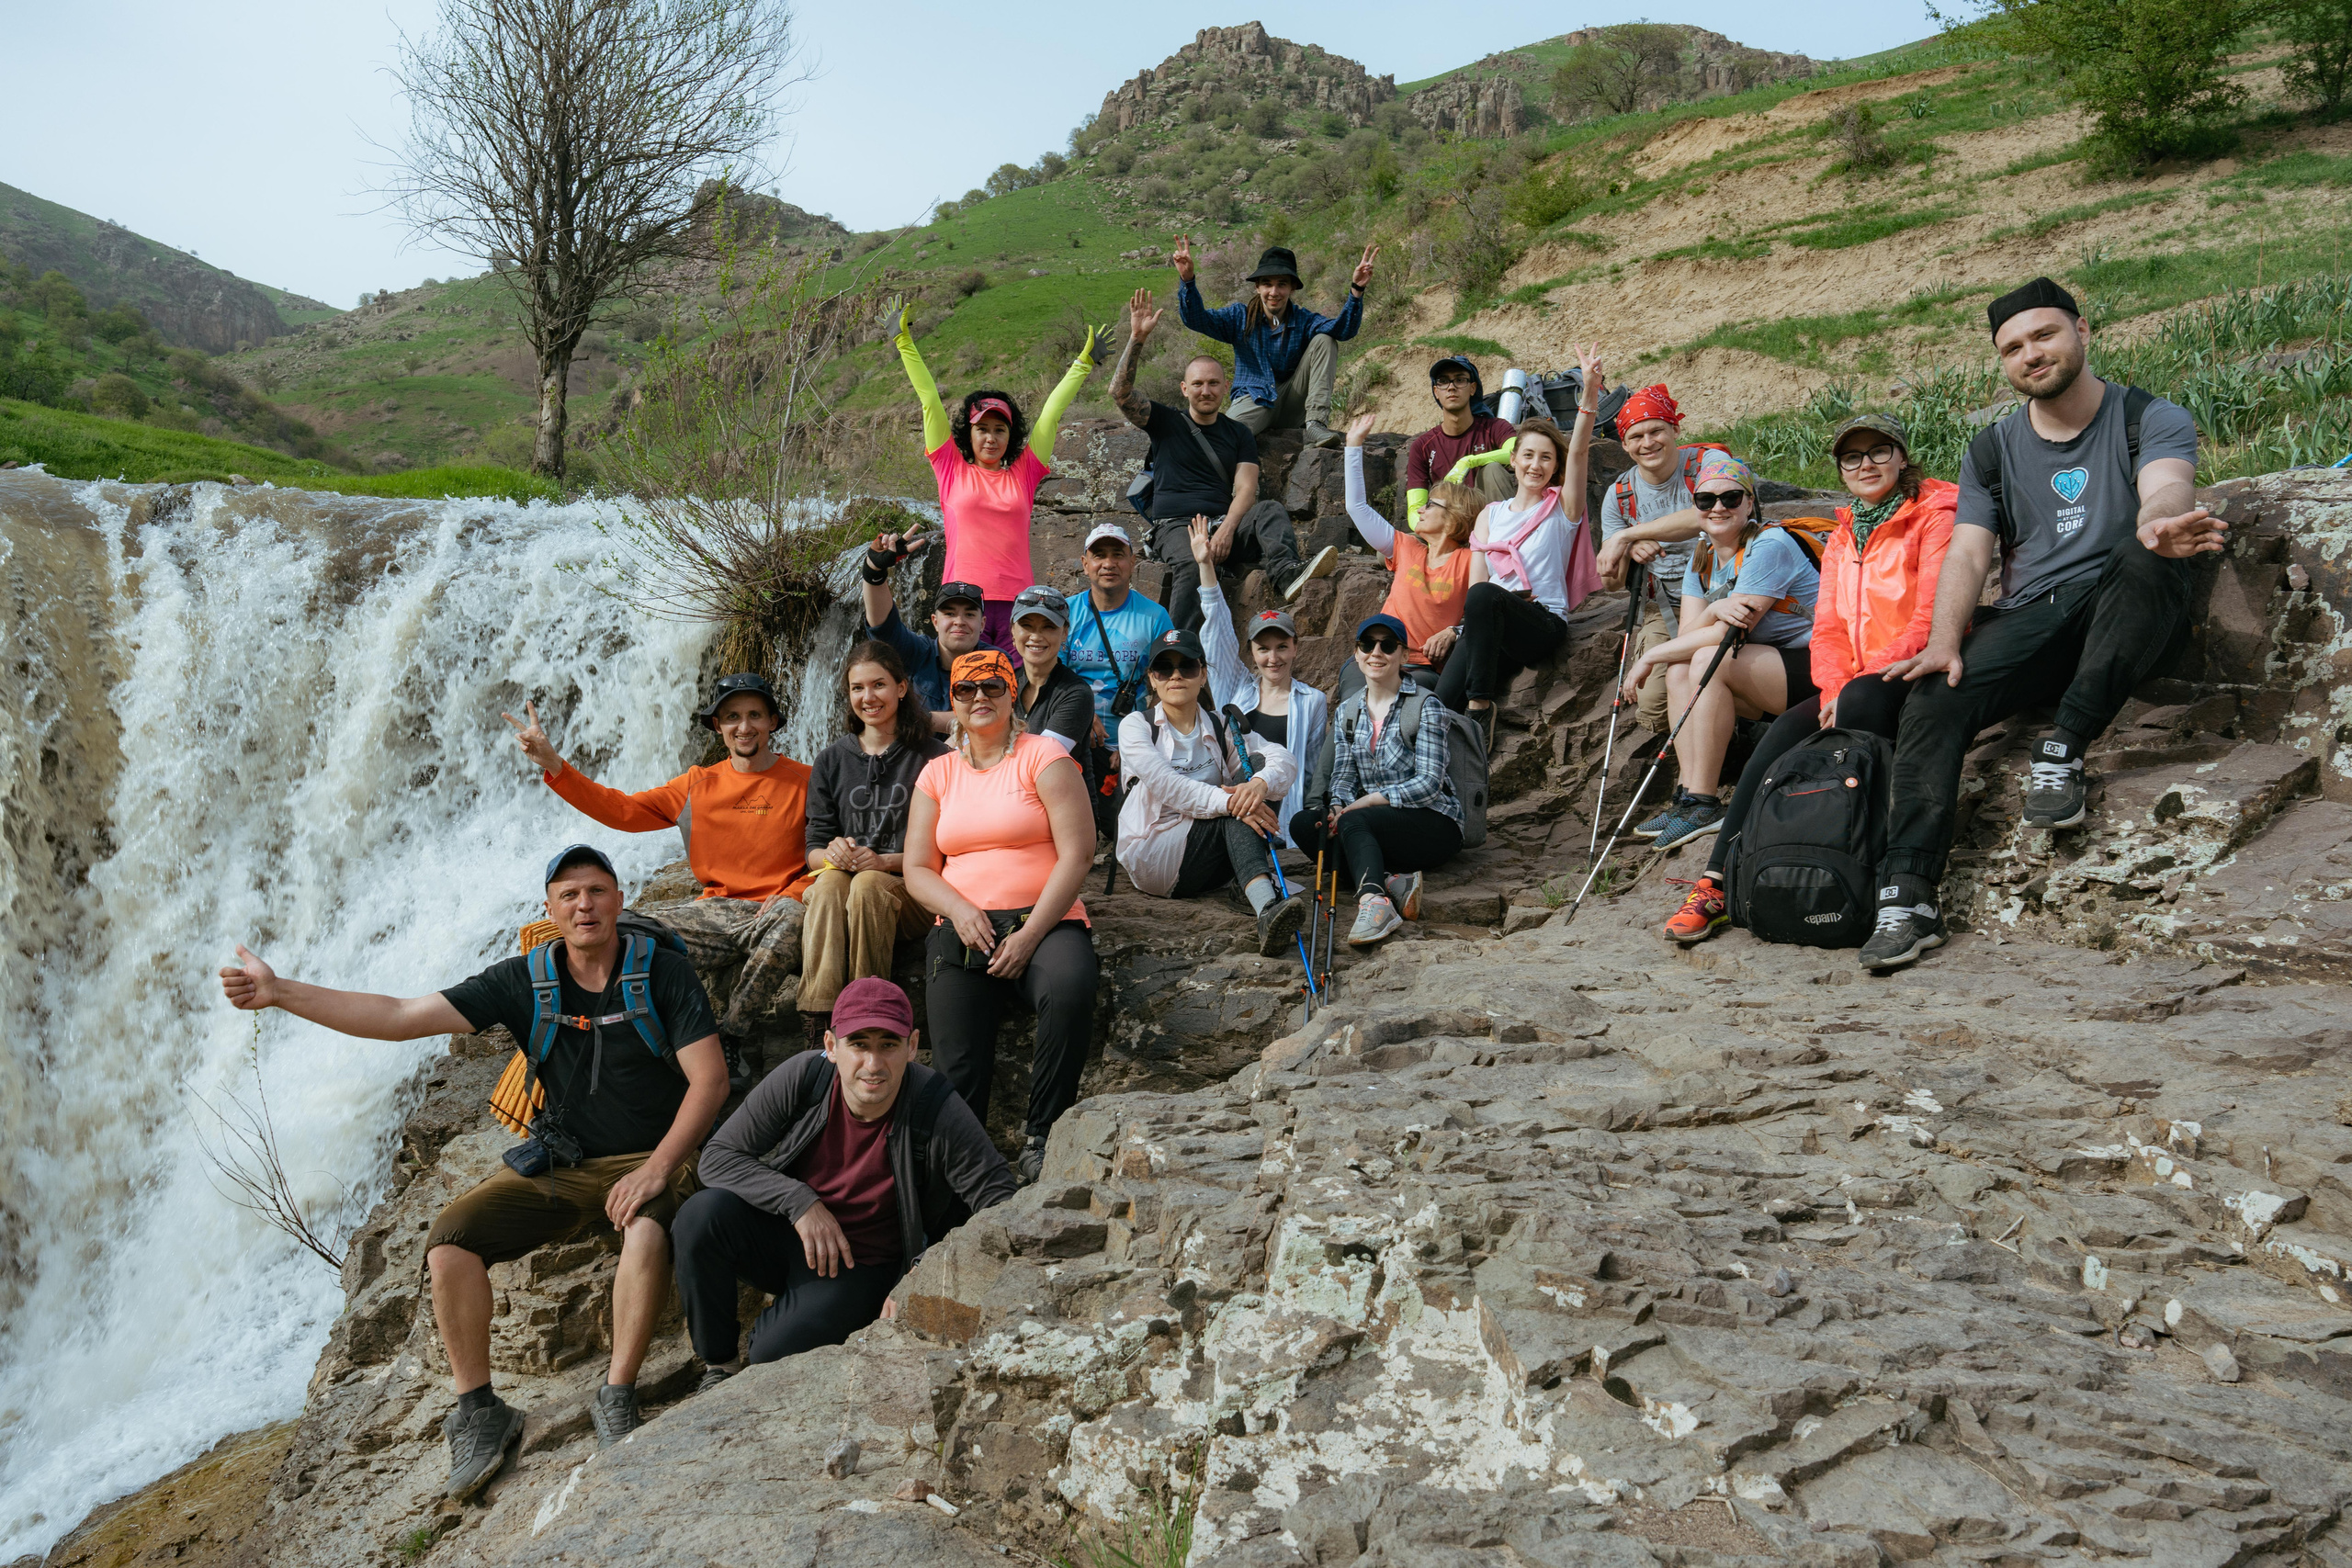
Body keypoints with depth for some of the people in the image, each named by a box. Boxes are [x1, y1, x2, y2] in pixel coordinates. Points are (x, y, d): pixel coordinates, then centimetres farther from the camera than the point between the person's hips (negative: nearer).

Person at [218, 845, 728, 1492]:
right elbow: (404, 1016, -4)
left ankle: (617, 1398, -23)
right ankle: (478, 1412, -4)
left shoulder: (663, 971, -7)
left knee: (648, 1230, -38)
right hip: (556, 1169, 4)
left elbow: (709, 1079, -12)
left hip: (650, 1160, -4)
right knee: (449, 1240, -17)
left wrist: (657, 1169, -24)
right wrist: (281, 992, -10)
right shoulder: (524, 982, 0)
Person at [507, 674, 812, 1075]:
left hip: (775, 911, -4)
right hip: (717, 912, 4)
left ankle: (732, 1038, -24)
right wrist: (553, 765, 1)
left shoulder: (804, 782, 4)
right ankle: (765, 998, -14)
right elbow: (622, 810, 9)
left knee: (790, 916, -40)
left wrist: (792, 895, -19)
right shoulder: (698, 786, 13)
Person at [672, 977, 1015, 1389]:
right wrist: (800, 1202, -25)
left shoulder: (938, 1113, -23)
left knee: (774, 1353, -27)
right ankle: (719, 1366, -5)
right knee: (703, 1214, -28)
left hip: (860, 1266, -3)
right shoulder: (802, 1078, -18)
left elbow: (998, 1201, -17)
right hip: (785, 1233, 3)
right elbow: (719, 1156, -11)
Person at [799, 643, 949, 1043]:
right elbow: (813, 851, 13)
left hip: (910, 890, -2)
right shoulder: (831, 762, 16)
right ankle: (817, 1029, -44)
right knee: (829, 882, -33)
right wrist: (833, 855, -11)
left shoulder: (933, 757, 3)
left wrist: (884, 861, -15)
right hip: (840, 880, 2)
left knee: (867, 885, -35)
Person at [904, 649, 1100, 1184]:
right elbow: (917, 869, 13)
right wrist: (961, 912, -9)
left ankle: (1040, 1135, -22)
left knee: (1070, 988, -36)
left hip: (1044, 920, -3)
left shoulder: (1044, 758, 4)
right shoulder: (938, 774, 18)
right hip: (963, 927, 3)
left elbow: (1077, 854, -5)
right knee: (957, 1068, -17)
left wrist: (1030, 934, -14)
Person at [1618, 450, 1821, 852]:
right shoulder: (1702, 559, 10)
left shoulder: (1769, 546, -16)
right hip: (1767, 673, 8)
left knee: (1709, 659, -27)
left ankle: (1703, 804, -25)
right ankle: (1689, 796, -15)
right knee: (1679, 670, -9)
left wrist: (1650, 657, -13)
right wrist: (1713, 611, -26)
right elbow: (1688, 634, -1)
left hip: (1813, 668, -8)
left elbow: (1729, 633, -21)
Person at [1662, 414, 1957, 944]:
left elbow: (1932, 621, -11)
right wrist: (1834, 689, -10)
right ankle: (1719, 882, -27)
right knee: (1785, 732, -22)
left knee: (1863, 698, -37)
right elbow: (1828, 629, 11)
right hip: (1850, 687, 5)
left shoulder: (1935, 518, -1)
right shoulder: (1842, 538, 19)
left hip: (1916, 677, -5)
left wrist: (1856, 686, -19)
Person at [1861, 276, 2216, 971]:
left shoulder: (2151, 419, 3)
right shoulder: (1992, 451, 15)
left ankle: (2062, 751, -30)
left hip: (2119, 616, -3)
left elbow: (2166, 490, -19)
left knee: (2146, 556, -36)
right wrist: (1944, 643, -16)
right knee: (1932, 700, -25)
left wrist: (2158, 524, -47)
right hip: (2028, 622, 3)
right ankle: (1907, 896, -32)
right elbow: (1967, 554, 4)